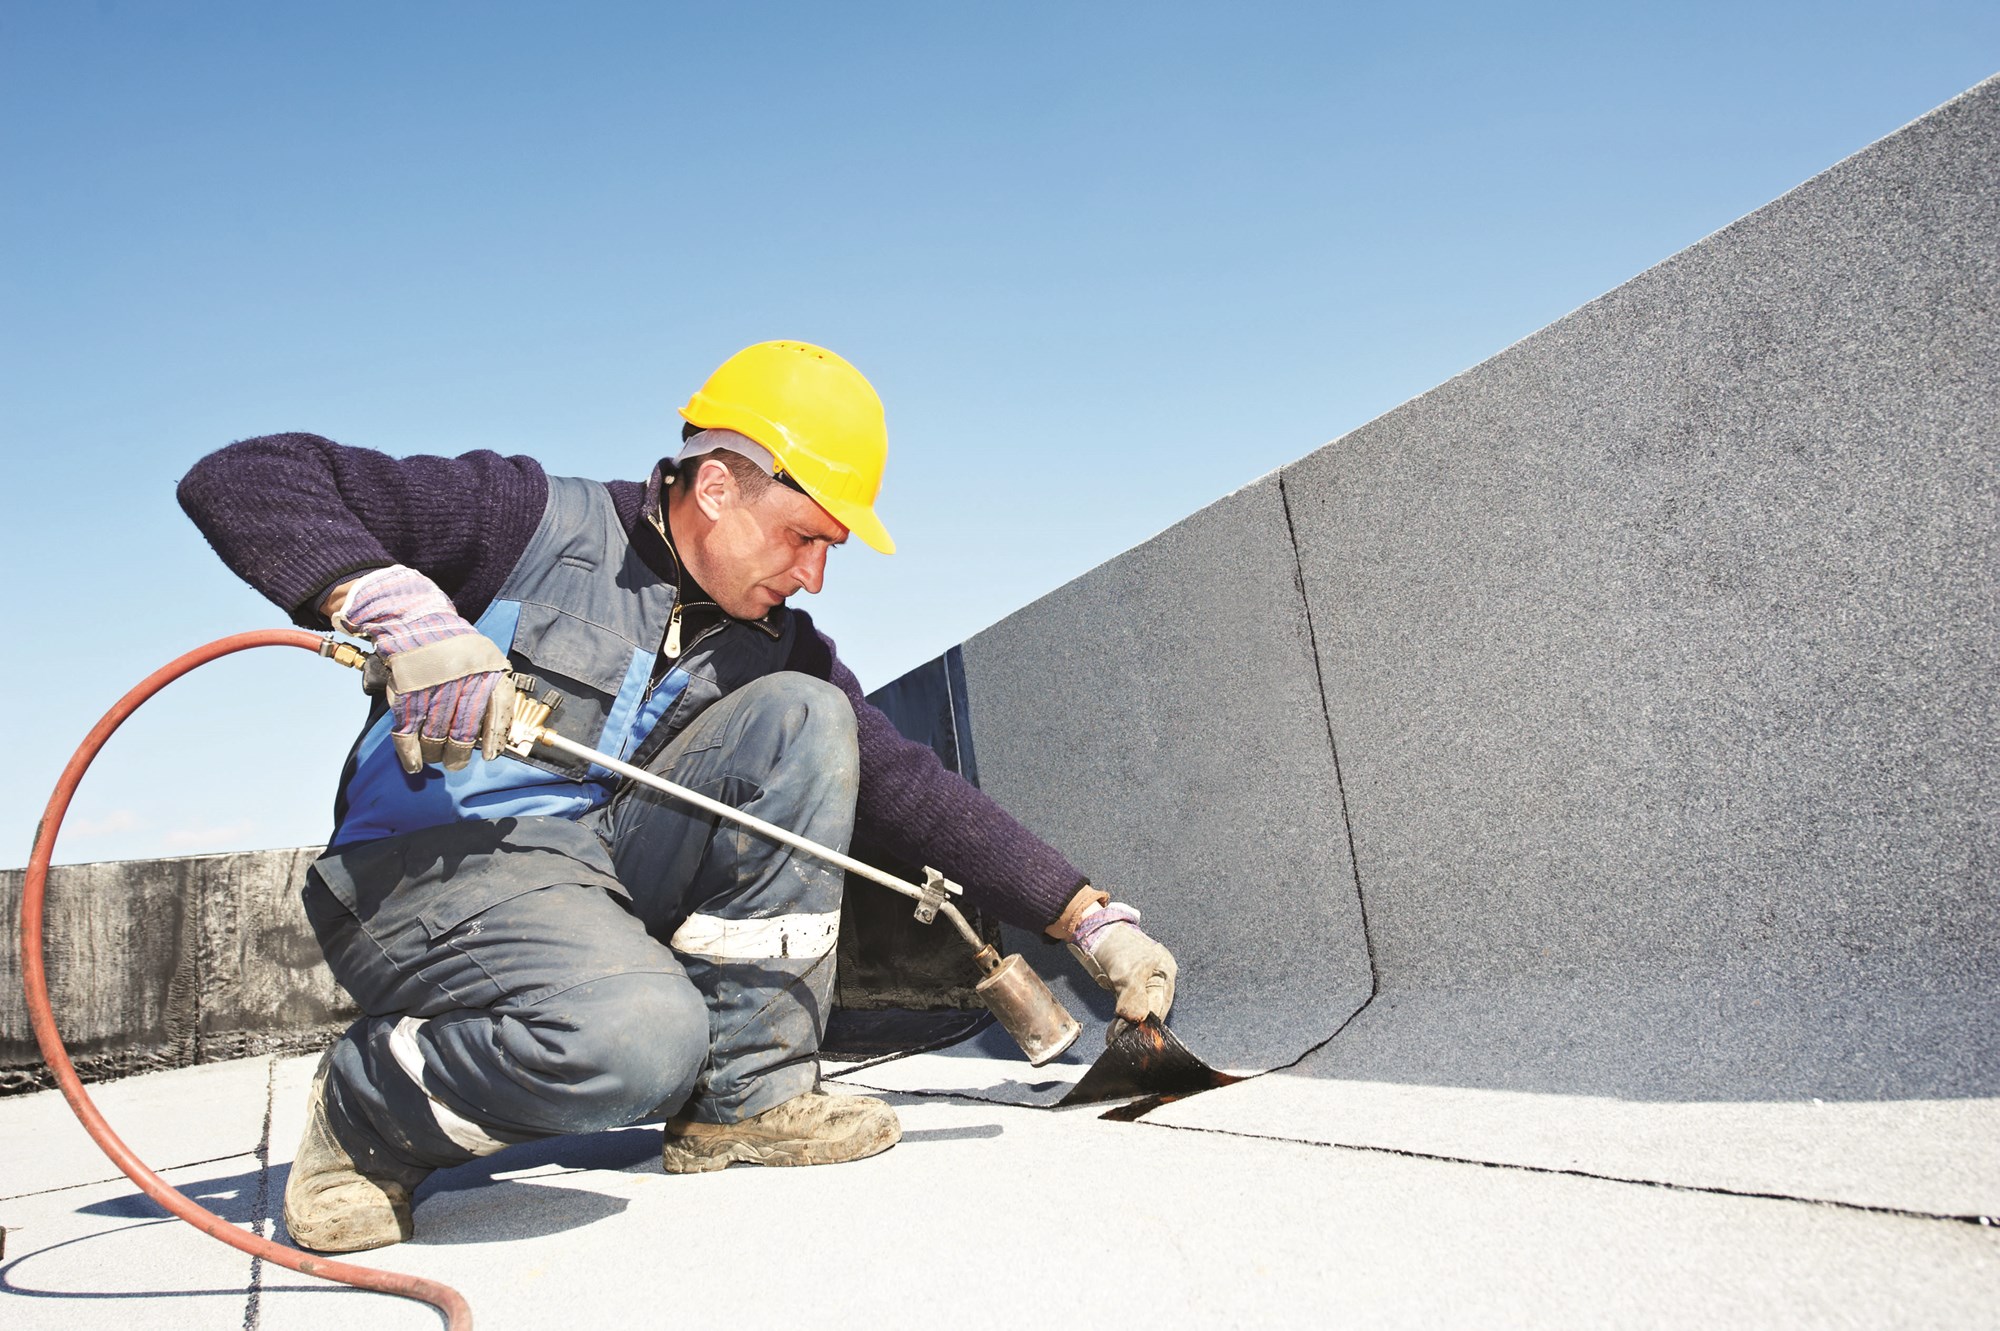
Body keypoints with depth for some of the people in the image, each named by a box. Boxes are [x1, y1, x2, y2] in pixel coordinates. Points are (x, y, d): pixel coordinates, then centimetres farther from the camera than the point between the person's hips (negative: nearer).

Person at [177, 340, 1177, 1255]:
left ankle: (746, 1097, -8)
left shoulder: (775, 643, 8)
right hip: (434, 868, -6)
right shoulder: (533, 521, -7)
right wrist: (398, 607, -27)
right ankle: (362, 1118, -3)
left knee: (803, 716, -10)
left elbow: (907, 787, 6)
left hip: (613, 876, 6)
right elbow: (241, 479, -9)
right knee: (639, 1034, -36)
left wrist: (1092, 921, 1)